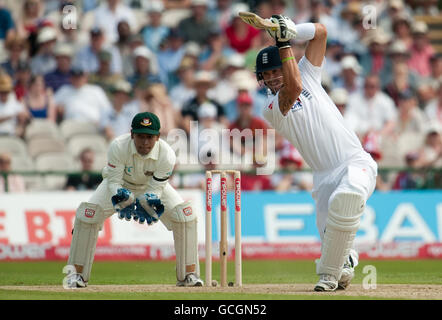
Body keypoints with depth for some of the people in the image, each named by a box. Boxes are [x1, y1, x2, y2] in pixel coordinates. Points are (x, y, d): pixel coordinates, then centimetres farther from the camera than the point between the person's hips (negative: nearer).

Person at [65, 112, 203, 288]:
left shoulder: (167, 155, -33)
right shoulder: (118, 147, -36)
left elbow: (155, 189, -26)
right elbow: (113, 182, -29)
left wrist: (148, 203, -47)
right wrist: (123, 199, -49)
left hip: (153, 187, 1)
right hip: (121, 185, -1)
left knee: (185, 213, -19)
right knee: (86, 213, -20)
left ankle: (189, 274, -7)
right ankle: (77, 274, -7)